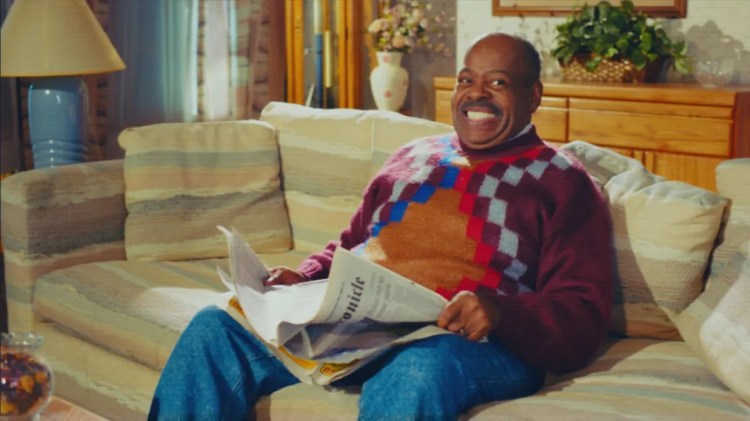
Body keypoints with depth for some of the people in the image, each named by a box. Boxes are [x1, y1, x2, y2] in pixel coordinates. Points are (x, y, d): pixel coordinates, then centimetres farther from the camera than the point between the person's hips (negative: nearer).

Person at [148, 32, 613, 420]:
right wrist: (302, 279, 7)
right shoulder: (413, 156, 25)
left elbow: (582, 320, -2)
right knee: (215, 326, -14)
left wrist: (500, 313, -23)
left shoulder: (562, 183, 8)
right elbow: (350, 246, 30)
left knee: (417, 372, -41)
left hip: (466, 344, -5)